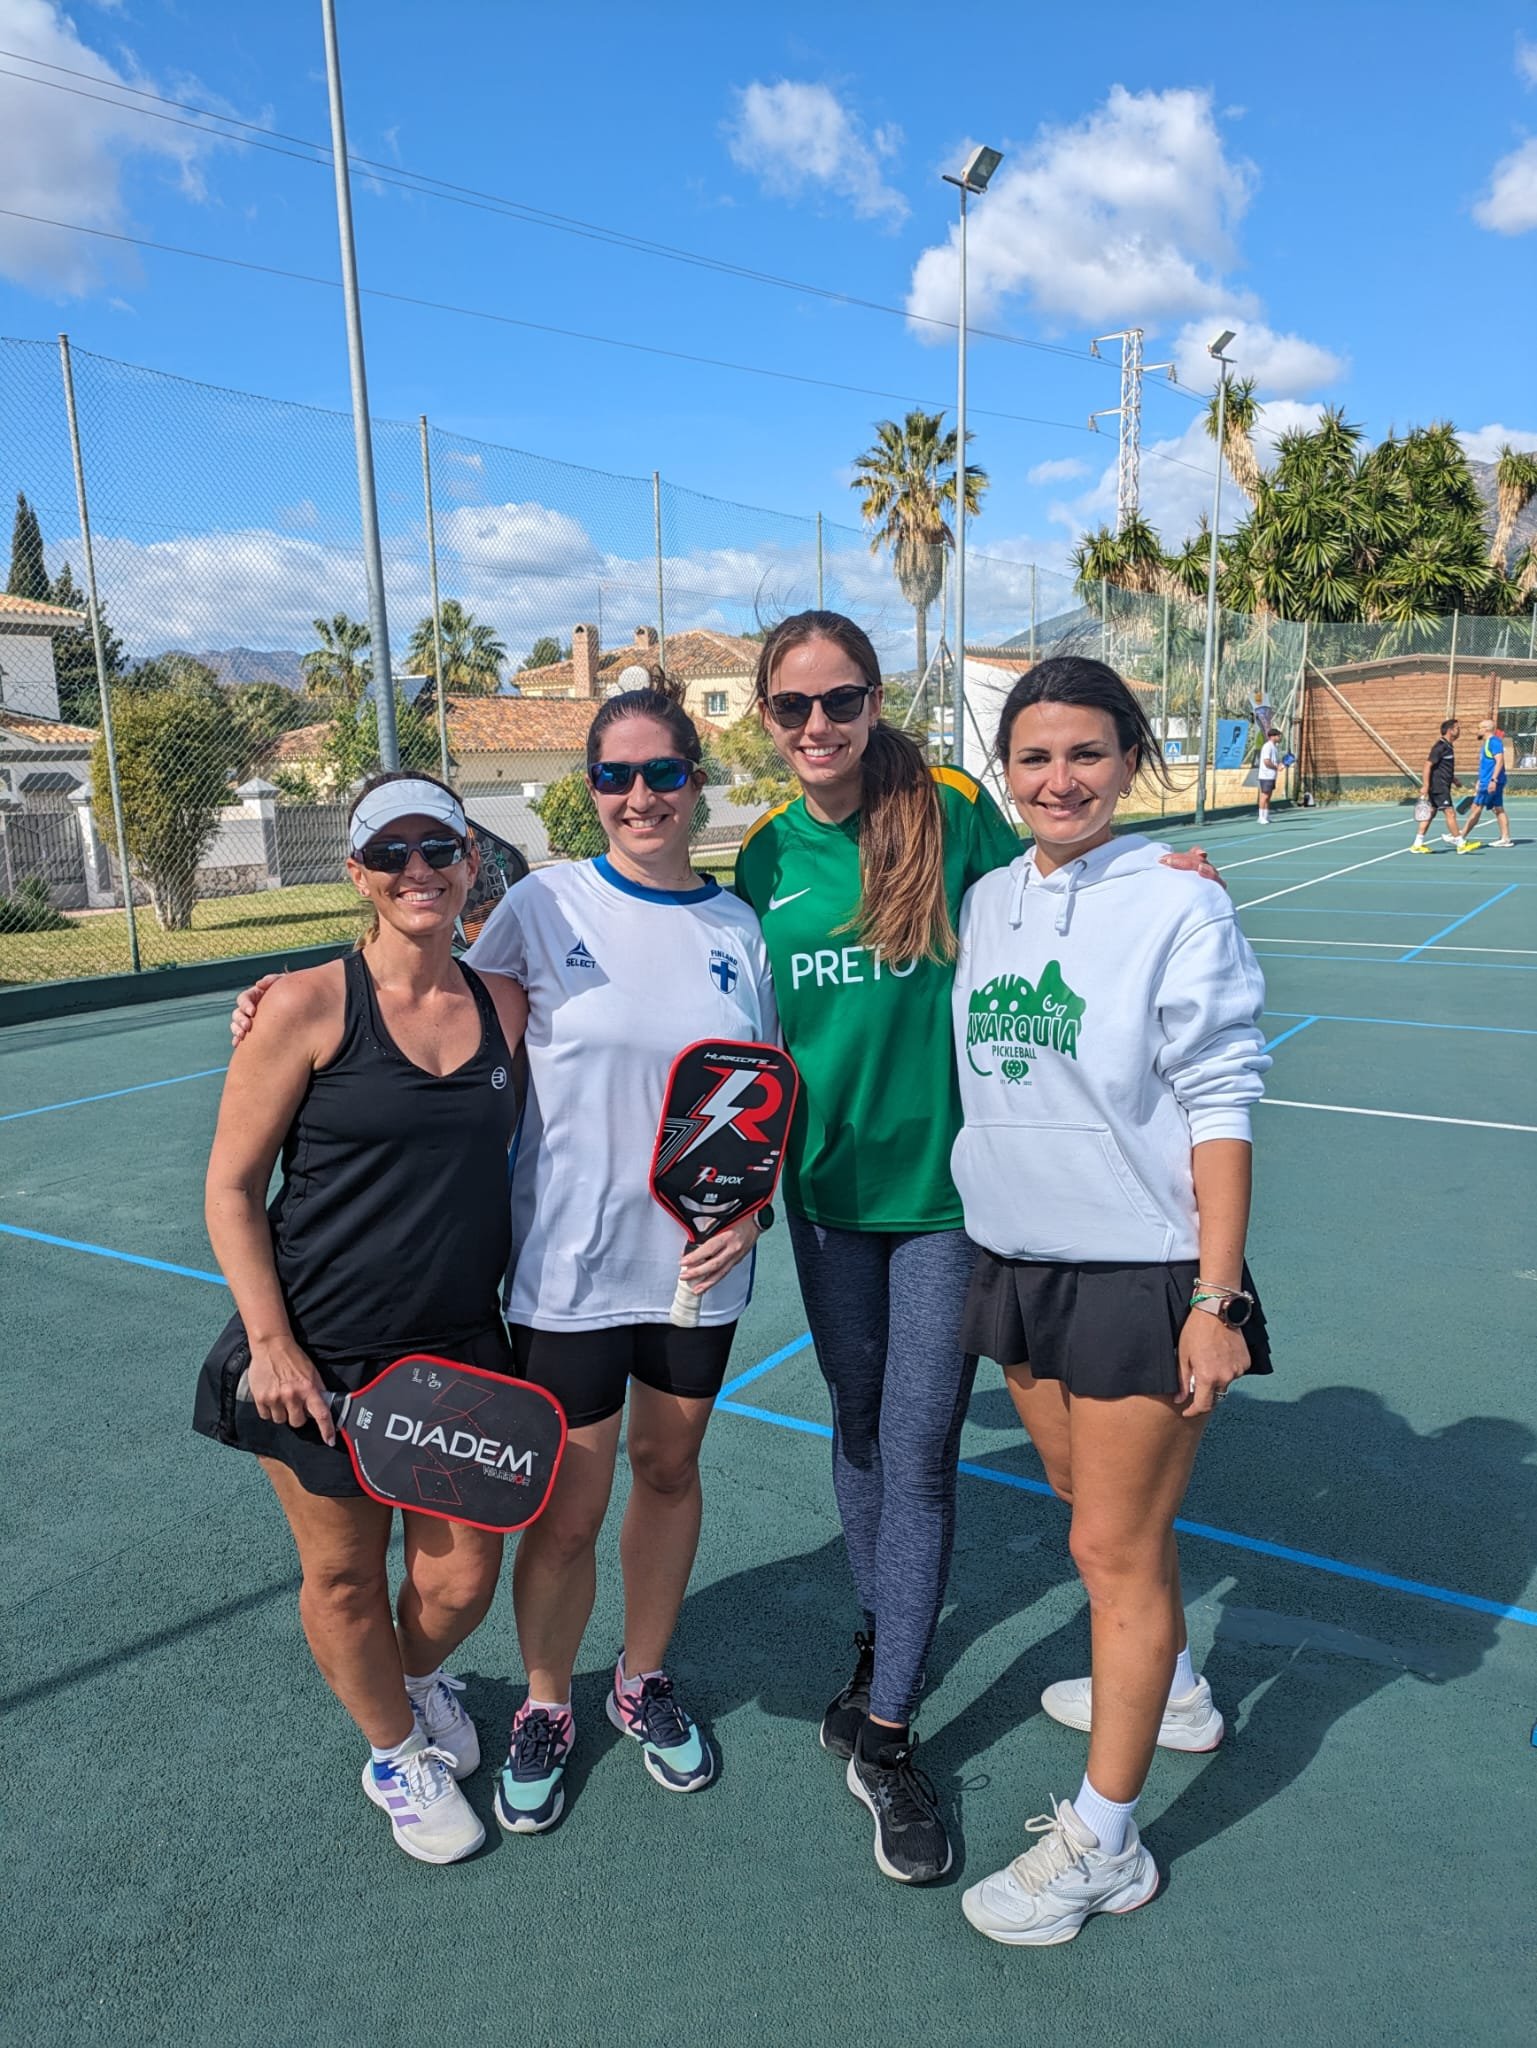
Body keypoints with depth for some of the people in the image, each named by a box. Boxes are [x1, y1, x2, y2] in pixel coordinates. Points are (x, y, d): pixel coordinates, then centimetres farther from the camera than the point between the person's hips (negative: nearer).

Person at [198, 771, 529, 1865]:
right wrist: (270, 1342, -11)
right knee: (345, 1576, 14)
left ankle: (420, 1677, 50)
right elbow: (232, 1188, -8)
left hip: (461, 1348, 4)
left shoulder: (504, 1003, 0)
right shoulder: (308, 1006, -12)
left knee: (462, 1580, 12)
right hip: (320, 1361, -3)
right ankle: (395, 1750, 45)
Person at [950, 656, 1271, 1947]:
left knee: (1115, 1549, 5)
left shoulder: (1179, 908, -12)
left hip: (1143, 1273, -6)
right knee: (1095, 1505, 22)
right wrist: (985, 1242, 14)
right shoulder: (987, 902, 5)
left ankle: (1102, 1843, 23)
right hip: (1018, 1262, 6)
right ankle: (1169, 1687, 50)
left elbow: (1219, 1110, -12)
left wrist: (1217, 1298, -15)